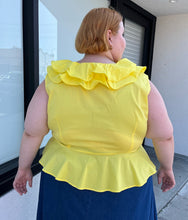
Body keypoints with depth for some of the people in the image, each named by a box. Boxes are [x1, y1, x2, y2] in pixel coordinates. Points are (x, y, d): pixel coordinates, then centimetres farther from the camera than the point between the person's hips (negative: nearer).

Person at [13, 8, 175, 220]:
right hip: (122, 191, -1)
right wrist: (167, 166, 8)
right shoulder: (139, 83, -17)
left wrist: (24, 167, 5)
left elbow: (31, 131, -10)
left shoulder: (55, 82, -14)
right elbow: (164, 135, -10)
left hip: (67, 180, 2)